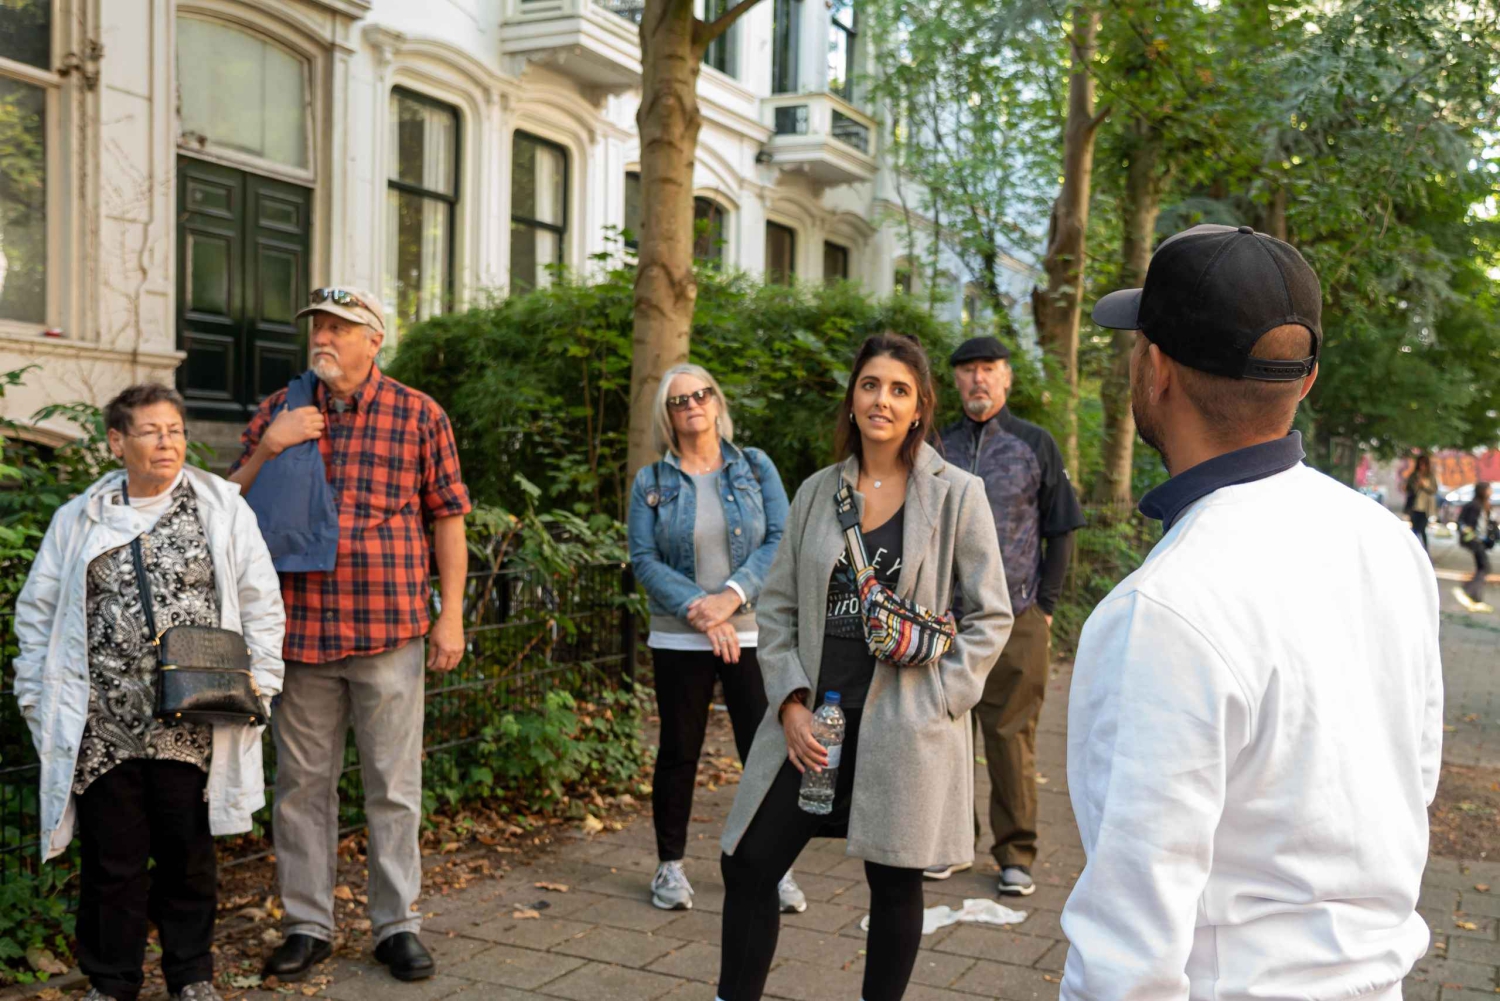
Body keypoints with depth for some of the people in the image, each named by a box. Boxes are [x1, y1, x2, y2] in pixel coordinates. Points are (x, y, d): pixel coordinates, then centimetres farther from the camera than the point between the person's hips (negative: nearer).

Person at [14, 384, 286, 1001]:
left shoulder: (221, 508, 4)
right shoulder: (79, 519, 8)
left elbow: (261, 603, 5)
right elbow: (37, 611, 14)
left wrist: (258, 684, -1)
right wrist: (37, 697, 8)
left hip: (190, 726, -1)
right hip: (101, 728, 1)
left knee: (188, 855, 10)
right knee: (112, 859, 7)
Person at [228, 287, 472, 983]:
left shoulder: (419, 416, 1)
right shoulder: (280, 411, 8)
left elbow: (447, 518, 4)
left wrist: (451, 615, -1)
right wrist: (268, 449, -9)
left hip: (390, 634, -2)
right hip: (301, 631, 2)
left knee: (394, 788, 6)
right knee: (302, 785, 10)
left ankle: (397, 925, 20)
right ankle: (307, 926, 24)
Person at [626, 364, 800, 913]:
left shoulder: (754, 467, 5)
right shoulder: (651, 482, 5)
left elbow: (780, 540, -3)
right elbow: (643, 559, -4)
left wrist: (731, 596, -15)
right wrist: (696, 610, -16)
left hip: (752, 633, 0)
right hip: (678, 638, 0)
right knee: (679, 752, 9)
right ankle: (670, 866, 22)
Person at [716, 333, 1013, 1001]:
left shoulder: (956, 494, -3)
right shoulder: (817, 492, 7)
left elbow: (990, 617, 0)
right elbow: (778, 607, 9)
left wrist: (937, 700, -9)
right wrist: (790, 703, -3)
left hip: (904, 727, -3)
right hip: (815, 718, 3)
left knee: (894, 884, 9)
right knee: (748, 865, 2)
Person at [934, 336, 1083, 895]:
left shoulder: (1036, 446, 6)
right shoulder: (939, 448, 11)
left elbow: (1060, 532, 6)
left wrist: (1045, 606, -1)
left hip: (1016, 620, -2)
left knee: (1011, 736, 1)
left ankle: (1016, 854, 11)